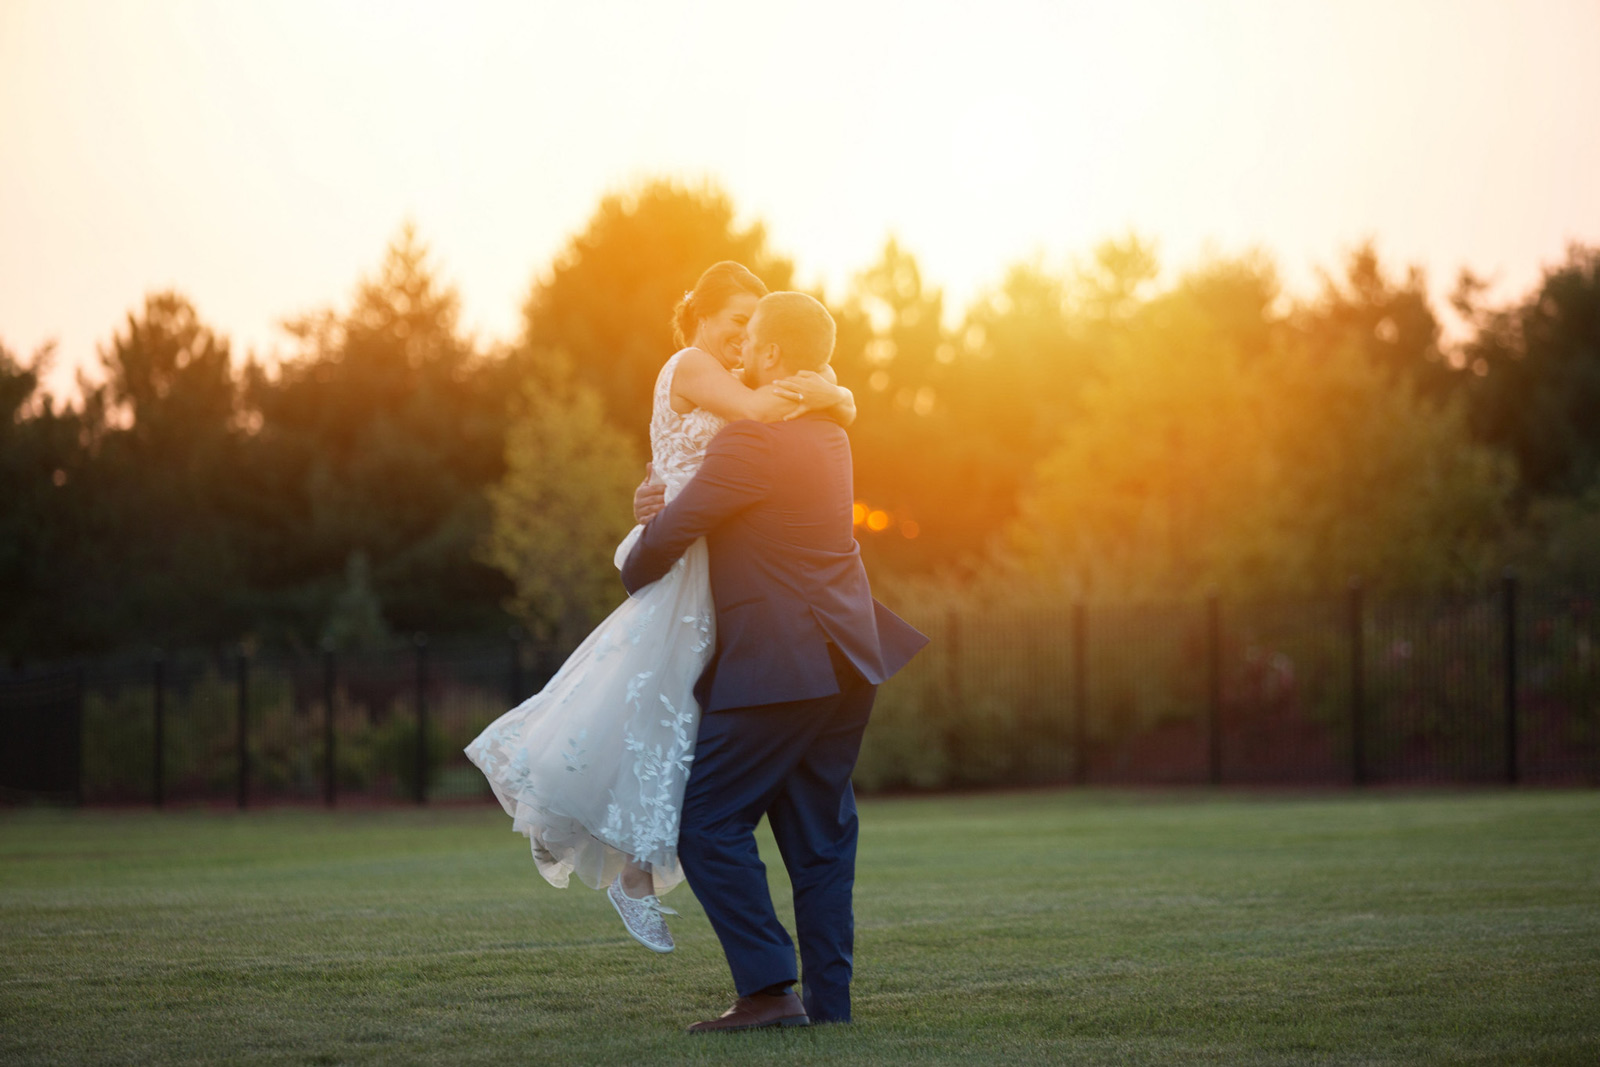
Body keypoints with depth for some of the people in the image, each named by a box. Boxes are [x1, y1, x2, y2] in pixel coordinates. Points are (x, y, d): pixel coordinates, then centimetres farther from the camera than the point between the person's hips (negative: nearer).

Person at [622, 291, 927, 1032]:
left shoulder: (753, 441, -15)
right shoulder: (828, 435, 15)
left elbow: (671, 533, -14)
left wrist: (634, 574, 7)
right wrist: (674, 499, 16)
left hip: (779, 665, -9)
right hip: (846, 661, 9)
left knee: (711, 824, -5)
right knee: (819, 832, 11)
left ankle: (767, 989, -11)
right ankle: (828, 999, 11)